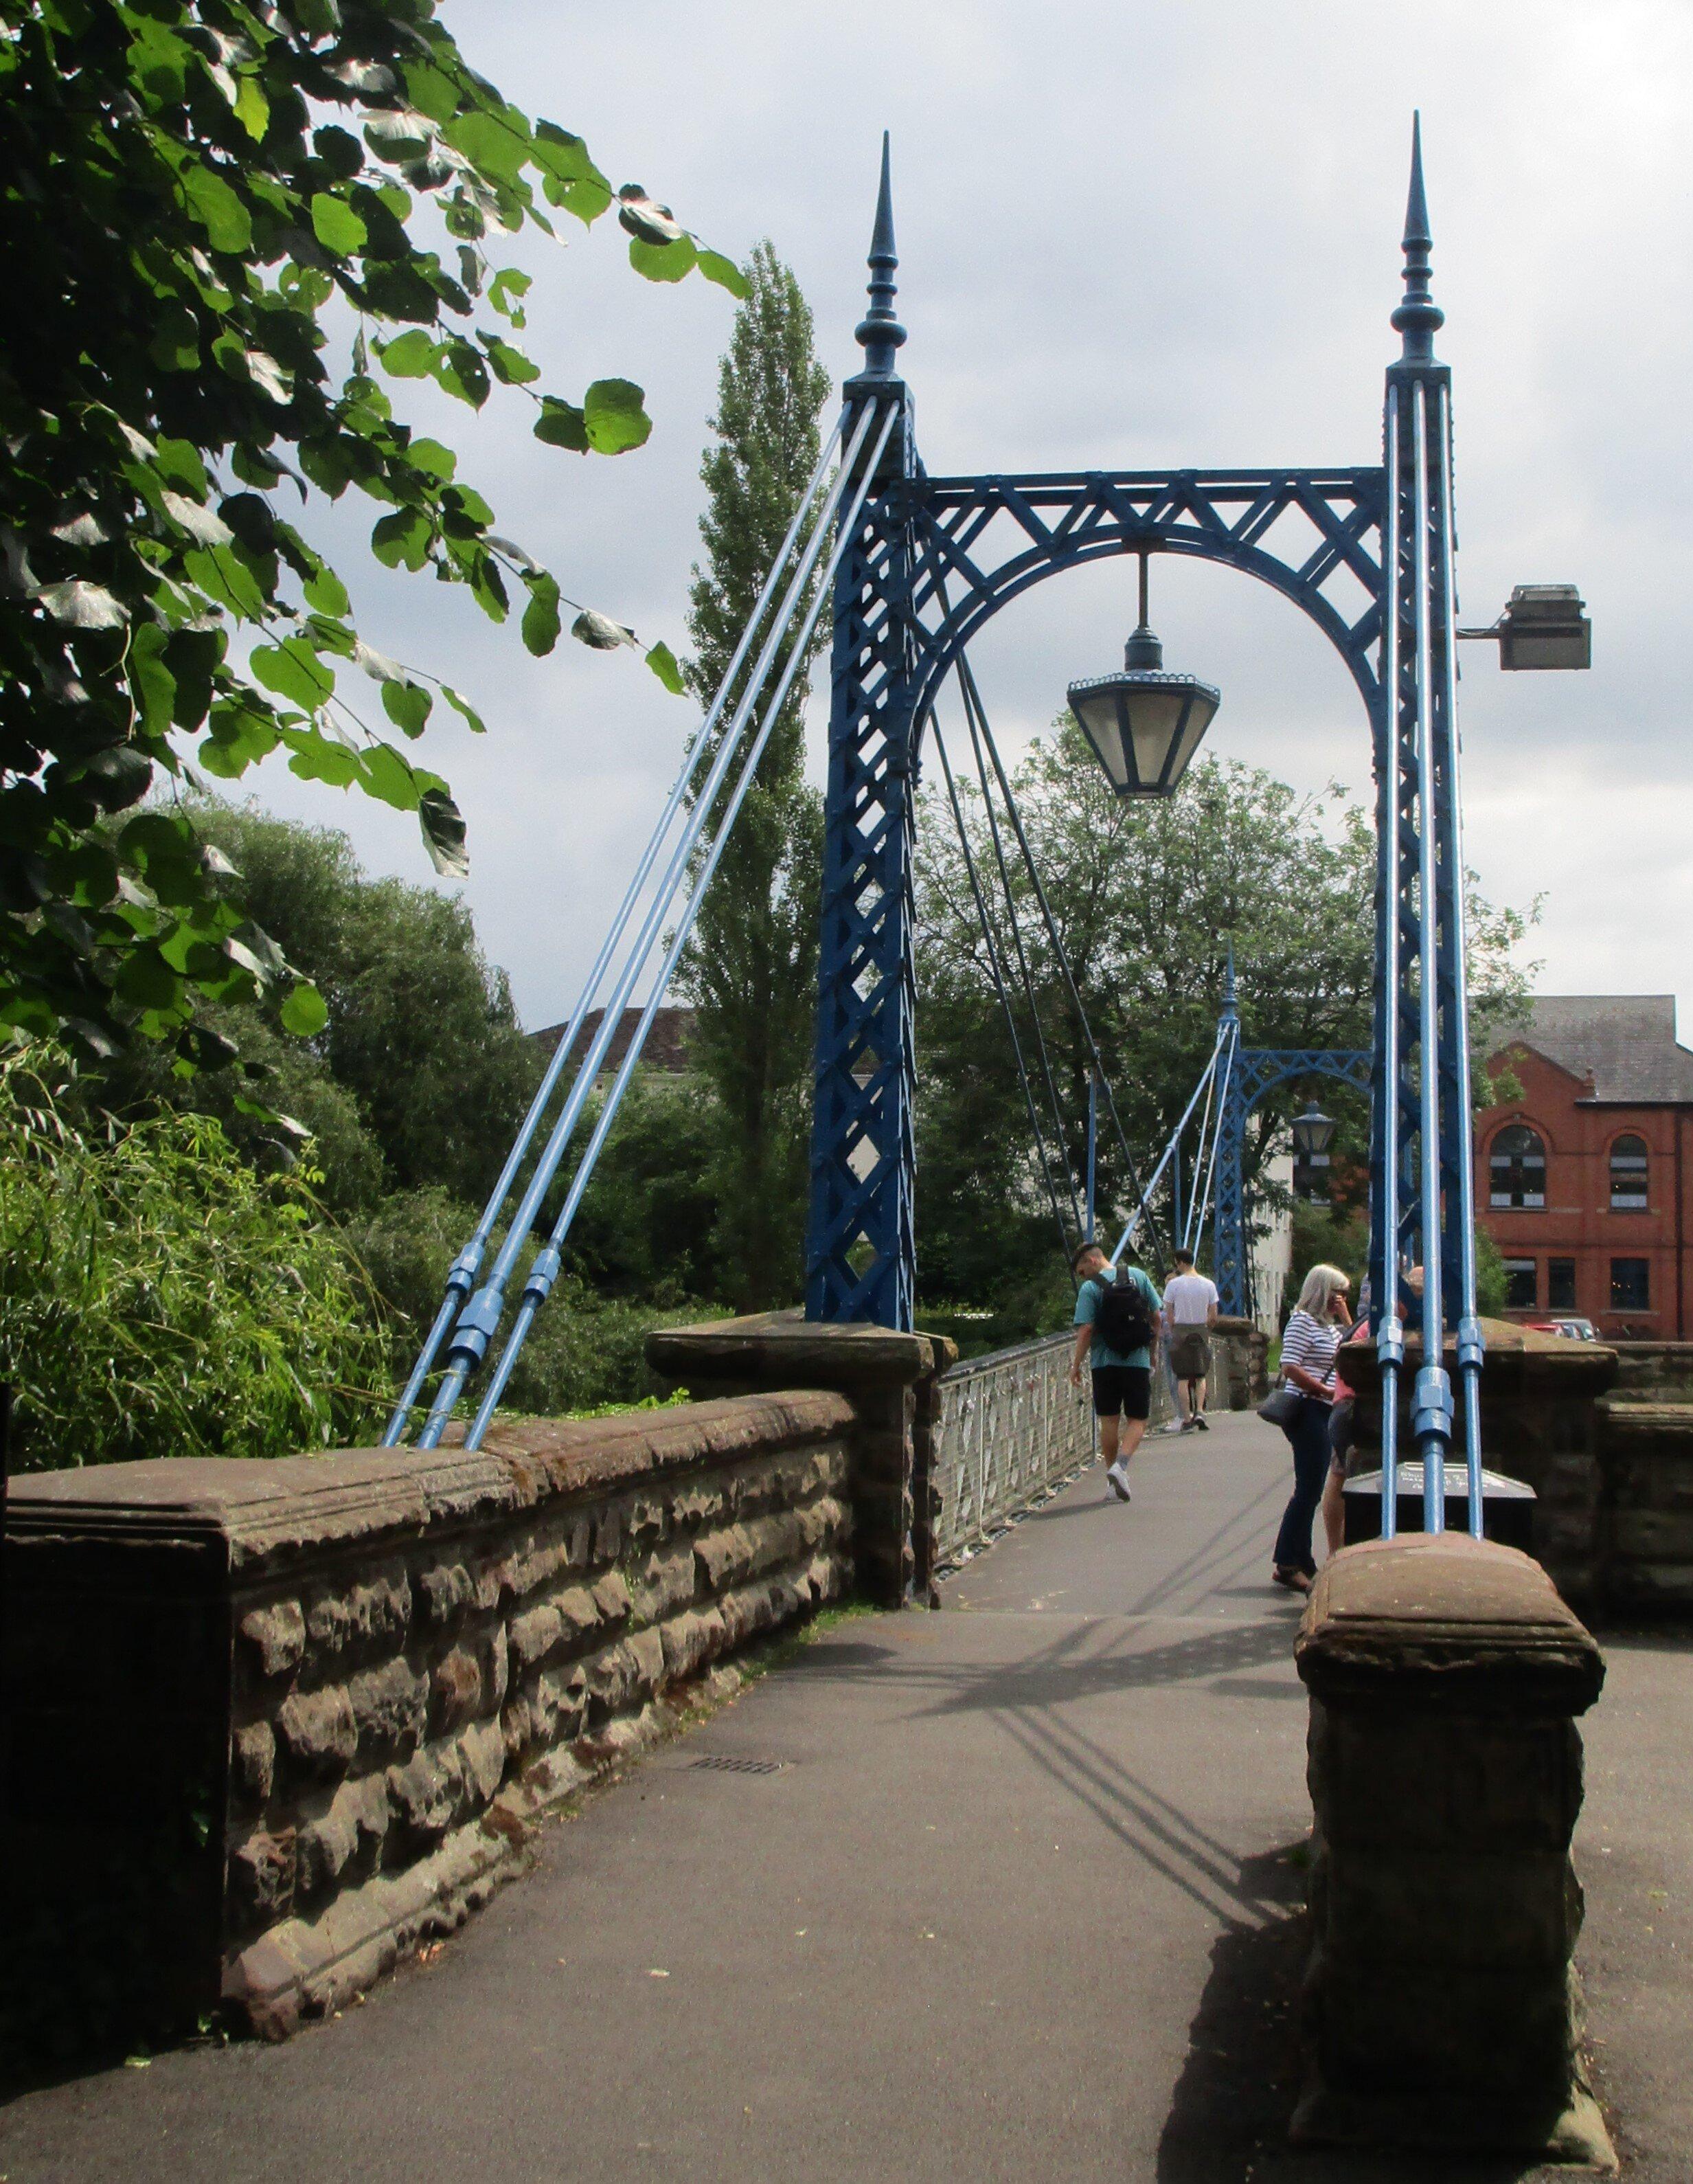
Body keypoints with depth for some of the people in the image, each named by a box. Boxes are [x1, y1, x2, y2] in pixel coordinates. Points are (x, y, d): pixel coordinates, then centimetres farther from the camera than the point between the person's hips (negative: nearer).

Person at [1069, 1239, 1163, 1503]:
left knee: (1109, 1422, 10)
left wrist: (1076, 1366, -5)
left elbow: (1085, 1331, -12)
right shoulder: (1139, 1277, 4)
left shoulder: (1090, 1288, -6)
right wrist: (1152, 1352, 17)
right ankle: (1121, 1465, -17)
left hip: (1105, 1363, -1)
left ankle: (1113, 1481, 13)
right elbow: (1157, 1318, 7)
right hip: (1138, 1362, 1)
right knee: (1137, 1420, 7)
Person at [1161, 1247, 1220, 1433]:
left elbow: (1169, 1316, -6)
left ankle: (1186, 1419, -1)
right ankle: (1200, 1411, -5)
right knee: (1201, 1376, 14)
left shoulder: (1174, 1284, -6)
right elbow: (1214, 1317, 2)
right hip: (1201, 1332, 2)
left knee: (1183, 1378, 2)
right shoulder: (1209, 1285, 2)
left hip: (1180, 1331, -2)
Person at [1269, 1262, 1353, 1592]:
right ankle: (1288, 1564, -5)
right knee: (1309, 1488, -9)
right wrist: (1329, 1392, -20)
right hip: (1308, 1412, -10)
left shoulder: (1330, 1324, 19)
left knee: (1312, 1489, 11)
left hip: (1324, 1414, 10)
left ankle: (1299, 1563, 16)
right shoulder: (1303, 1321, -9)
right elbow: (1290, 1368, -18)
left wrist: (1345, 1316, 11)